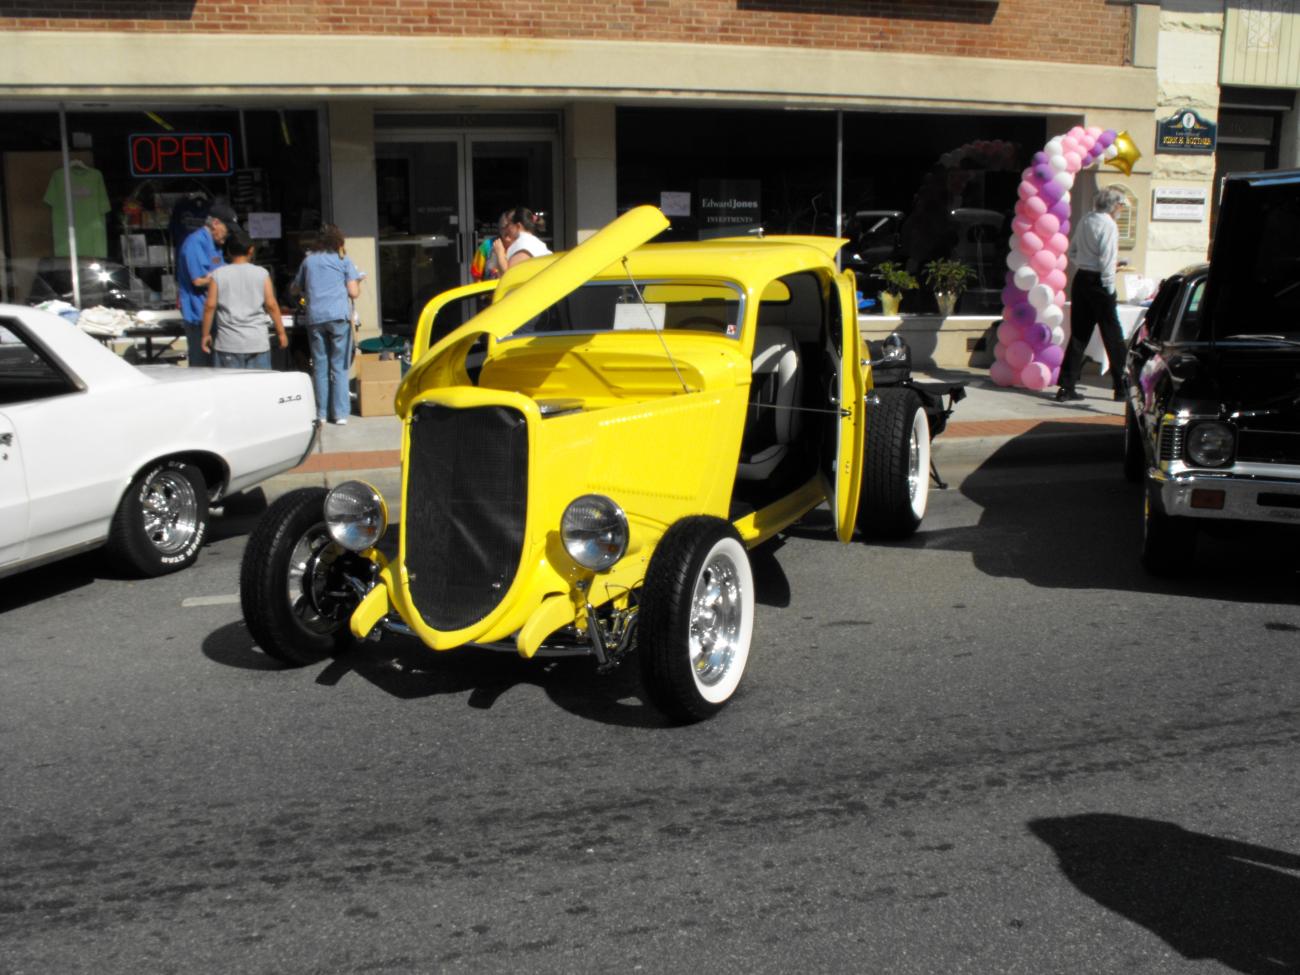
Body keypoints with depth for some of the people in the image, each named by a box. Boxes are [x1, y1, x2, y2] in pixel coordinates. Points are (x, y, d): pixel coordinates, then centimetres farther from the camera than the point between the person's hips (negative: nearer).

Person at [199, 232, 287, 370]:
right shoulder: (261, 273, 0)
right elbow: (271, 305, -2)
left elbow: (210, 306, -2)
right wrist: (281, 332, 5)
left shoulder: (218, 274, 1)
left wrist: (206, 334, 6)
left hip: (228, 342, 0)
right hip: (257, 342, 0)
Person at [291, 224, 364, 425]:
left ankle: (321, 413, 7)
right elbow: (354, 293, -1)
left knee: (319, 366, 8)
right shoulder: (343, 260, 6)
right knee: (339, 366, 1)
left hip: (314, 318, 2)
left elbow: (295, 289, 25)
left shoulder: (308, 260, 15)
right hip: (339, 316, -2)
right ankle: (340, 413, -2)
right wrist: (358, 282, 20)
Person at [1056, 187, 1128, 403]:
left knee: (1078, 335, 8)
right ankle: (1122, 387, 11)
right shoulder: (1108, 225, -12)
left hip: (1080, 280, 7)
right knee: (1113, 336, 4)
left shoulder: (1084, 221, 10)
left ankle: (1066, 387, 4)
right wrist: (1109, 286, -12)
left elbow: (1072, 252, 17)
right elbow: (1107, 259, -17)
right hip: (1098, 282, -7)